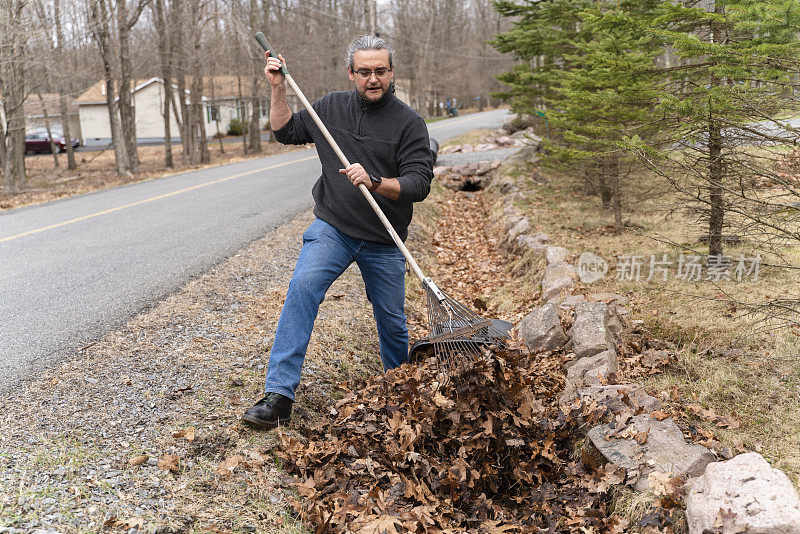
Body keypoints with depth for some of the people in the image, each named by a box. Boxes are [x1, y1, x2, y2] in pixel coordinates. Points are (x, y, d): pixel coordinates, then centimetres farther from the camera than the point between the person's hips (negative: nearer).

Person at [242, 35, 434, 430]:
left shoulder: (408, 123, -6)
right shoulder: (331, 107, 5)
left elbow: (419, 184, -12)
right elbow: (285, 131, 18)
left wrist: (374, 181, -27)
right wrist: (278, 89, 6)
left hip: (383, 242, -1)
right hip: (331, 229, 1)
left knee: (391, 319, 9)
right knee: (303, 287, -23)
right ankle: (279, 395, -20)